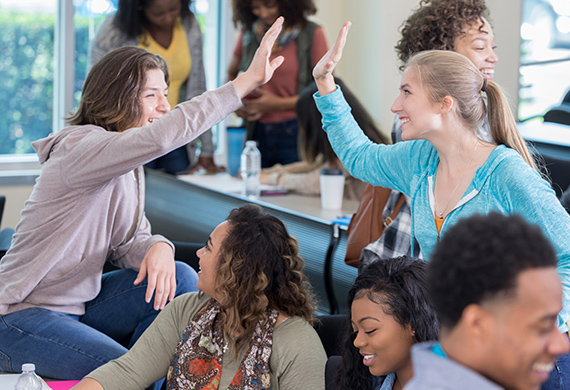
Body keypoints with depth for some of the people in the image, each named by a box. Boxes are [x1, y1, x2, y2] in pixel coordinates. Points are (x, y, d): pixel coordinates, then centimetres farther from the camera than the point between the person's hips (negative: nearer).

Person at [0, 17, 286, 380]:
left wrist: (157, 248, -18)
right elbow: (162, 136, -40)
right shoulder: (81, 149, -23)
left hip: (79, 306, 9)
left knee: (180, 279, -5)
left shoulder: (130, 164, 8)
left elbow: (128, 241, 8)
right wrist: (247, 81, -40)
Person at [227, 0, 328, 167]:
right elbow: (231, 76, 20)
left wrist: (278, 104, -12)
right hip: (257, 134, 3)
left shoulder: (312, 34, -4)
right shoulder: (248, 33, 6)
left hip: (296, 134, -3)